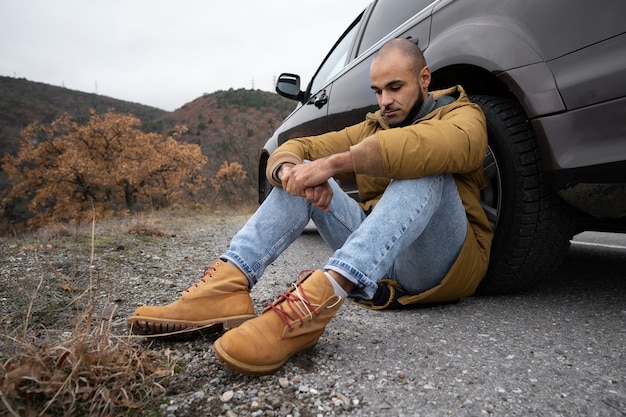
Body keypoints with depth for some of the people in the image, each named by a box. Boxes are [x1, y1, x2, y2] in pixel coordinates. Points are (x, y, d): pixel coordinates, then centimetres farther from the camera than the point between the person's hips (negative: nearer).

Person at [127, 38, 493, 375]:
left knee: (426, 169, -31)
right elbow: (295, 148, 4)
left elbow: (434, 146, -28)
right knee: (301, 177, -7)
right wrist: (289, 168, -21)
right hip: (375, 267, 4)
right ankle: (226, 286, -25)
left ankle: (318, 298, -49)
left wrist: (334, 162, -34)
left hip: (445, 266, -4)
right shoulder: (373, 127, 16)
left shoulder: (461, 115, 1)